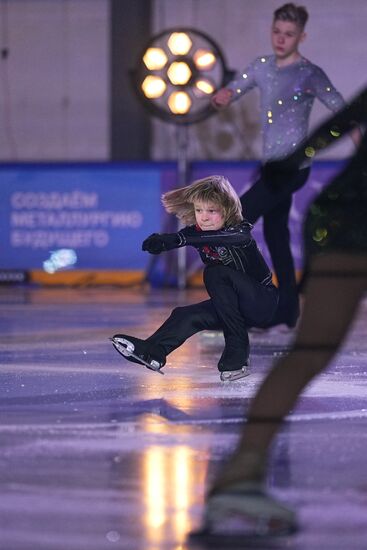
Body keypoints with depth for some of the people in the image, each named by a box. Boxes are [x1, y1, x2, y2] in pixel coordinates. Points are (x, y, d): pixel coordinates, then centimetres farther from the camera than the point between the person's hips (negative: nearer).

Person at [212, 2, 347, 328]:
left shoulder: (310, 74, -9)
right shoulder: (262, 67, 10)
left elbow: (343, 112, -11)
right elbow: (228, 95, 13)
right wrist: (223, 96, -13)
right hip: (272, 166, 7)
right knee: (275, 235, 10)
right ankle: (287, 311, 16)